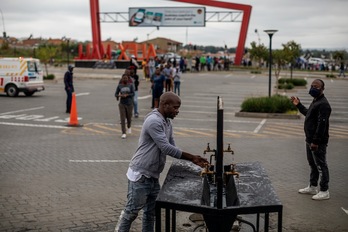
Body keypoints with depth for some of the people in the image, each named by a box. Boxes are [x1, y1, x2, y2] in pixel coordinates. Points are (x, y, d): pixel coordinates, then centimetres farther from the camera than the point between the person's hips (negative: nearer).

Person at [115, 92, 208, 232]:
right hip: (140, 175, -9)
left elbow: (172, 147, 12)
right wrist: (191, 157, -16)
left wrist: (192, 159, -1)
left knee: (151, 212, 14)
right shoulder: (153, 121, -21)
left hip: (153, 176, 9)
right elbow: (166, 148, -23)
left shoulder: (167, 122, 10)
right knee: (132, 210, 2)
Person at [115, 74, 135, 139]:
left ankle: (129, 127, 43)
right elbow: (116, 94, 1)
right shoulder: (119, 86, 2)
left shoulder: (130, 85, 0)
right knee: (122, 118, -6)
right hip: (122, 104, 0)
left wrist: (127, 95, -22)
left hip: (129, 104, 0)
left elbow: (133, 93, -6)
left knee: (129, 117, 11)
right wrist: (119, 95, -20)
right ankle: (124, 133, -3)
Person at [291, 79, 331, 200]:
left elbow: (322, 124, -25)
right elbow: (308, 113, 31)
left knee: (321, 166, -2)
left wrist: (316, 141, -26)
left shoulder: (323, 104, -20)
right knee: (312, 164, 19)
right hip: (310, 140, 10)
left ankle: (324, 191, 6)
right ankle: (312, 187, 31)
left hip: (318, 142, -10)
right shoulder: (315, 101, 13)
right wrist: (298, 105, 24)